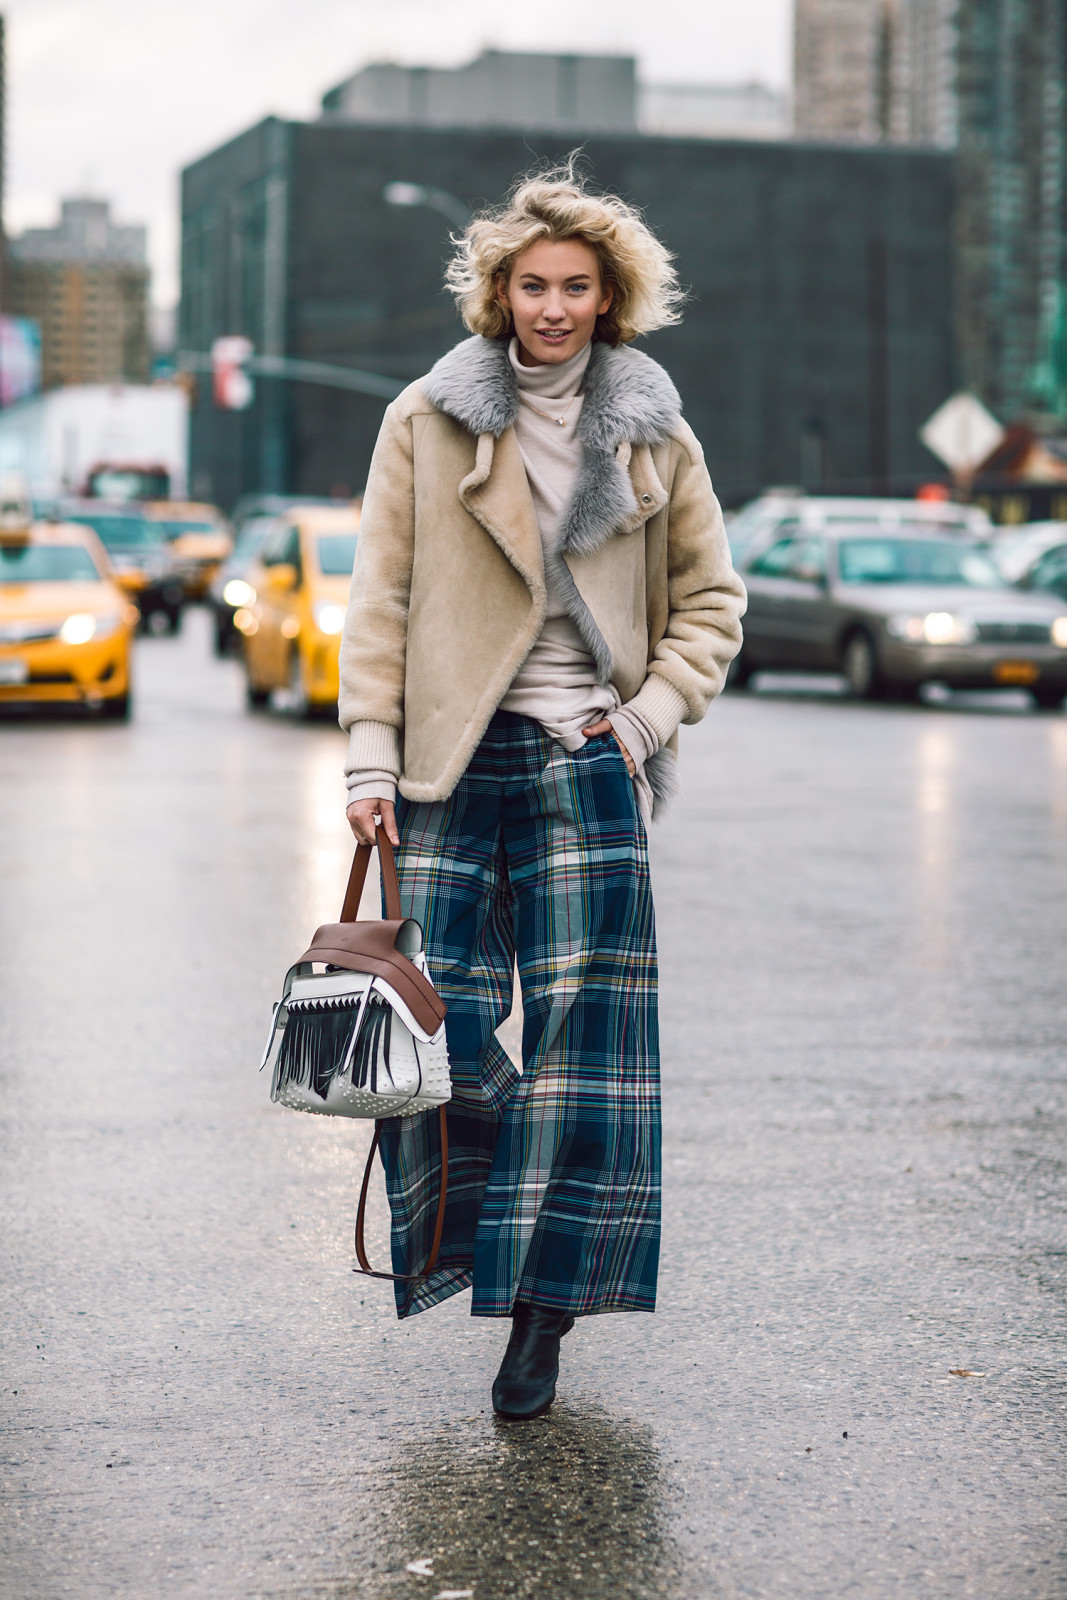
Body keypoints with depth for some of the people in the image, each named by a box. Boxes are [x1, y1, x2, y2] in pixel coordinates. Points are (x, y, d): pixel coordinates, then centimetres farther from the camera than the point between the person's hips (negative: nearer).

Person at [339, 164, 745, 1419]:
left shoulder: (653, 435, 8)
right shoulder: (428, 421, 4)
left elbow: (710, 596, 15)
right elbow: (381, 597, 3)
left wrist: (654, 712, 1)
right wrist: (371, 754, -4)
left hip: (588, 764, 1)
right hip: (455, 761, 0)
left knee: (585, 1030, -2)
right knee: (440, 1025, -5)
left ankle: (544, 1307, 6)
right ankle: (470, 1240, 22)